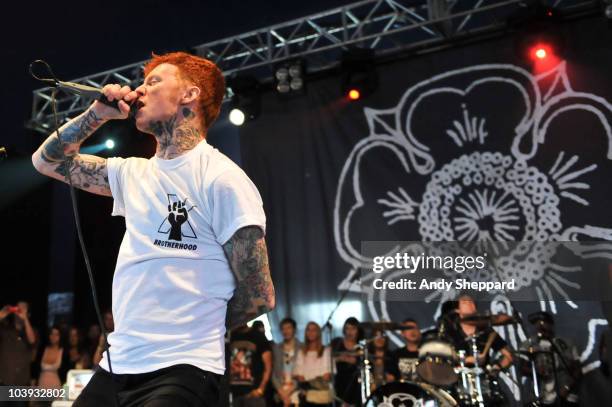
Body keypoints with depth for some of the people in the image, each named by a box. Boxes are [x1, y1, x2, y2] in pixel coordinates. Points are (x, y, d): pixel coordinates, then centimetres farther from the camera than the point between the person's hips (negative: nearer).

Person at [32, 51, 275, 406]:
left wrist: (192, 336, 2)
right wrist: (99, 113, 7)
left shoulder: (222, 178, -13)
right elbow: (47, 161, 21)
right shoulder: (134, 173, 9)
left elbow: (259, 297, -12)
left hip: (180, 370, -6)